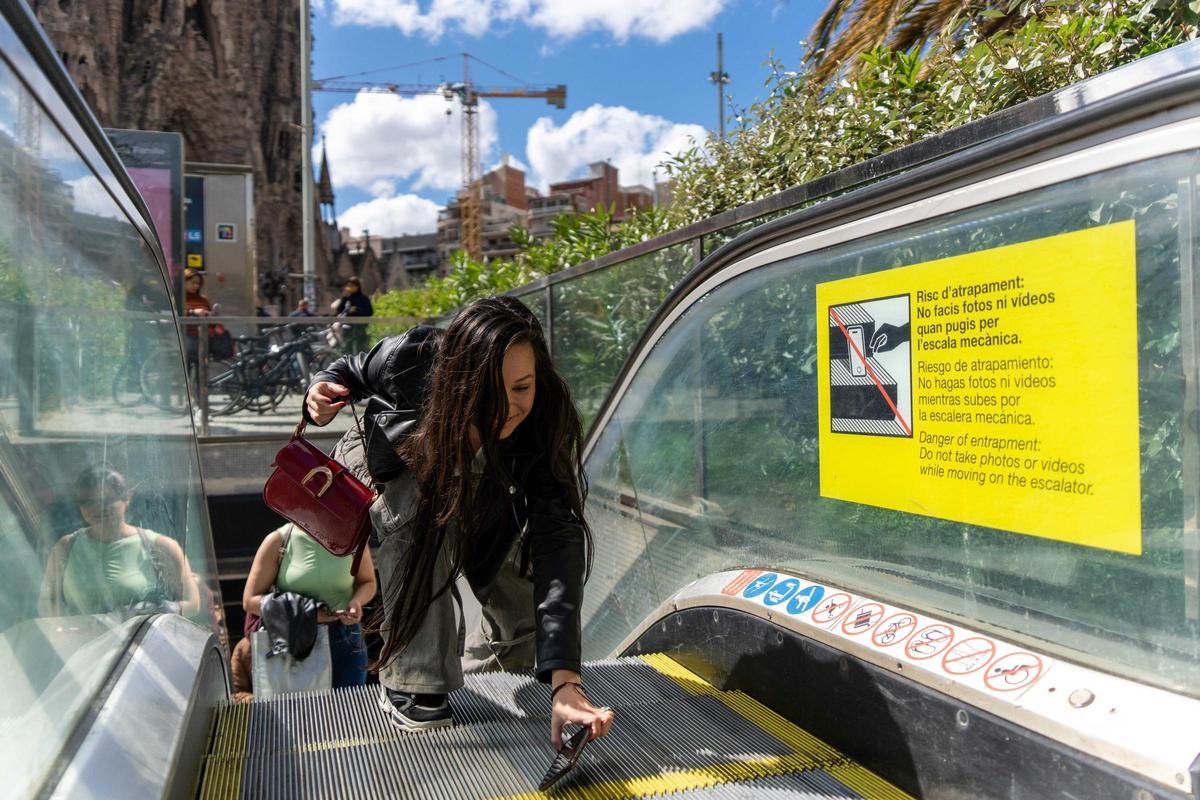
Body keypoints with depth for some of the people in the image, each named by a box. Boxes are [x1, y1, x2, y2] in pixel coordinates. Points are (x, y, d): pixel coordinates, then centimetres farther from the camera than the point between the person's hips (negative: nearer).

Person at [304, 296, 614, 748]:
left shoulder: (546, 426, -38)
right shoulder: (414, 359, -38)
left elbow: (557, 546, -47)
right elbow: (354, 371, -13)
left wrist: (565, 682, -55)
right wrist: (323, 395, -37)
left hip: (485, 508, 1)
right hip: (396, 479, -1)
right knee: (423, 502, -36)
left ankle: (507, 648, 34)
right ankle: (413, 687, -24)